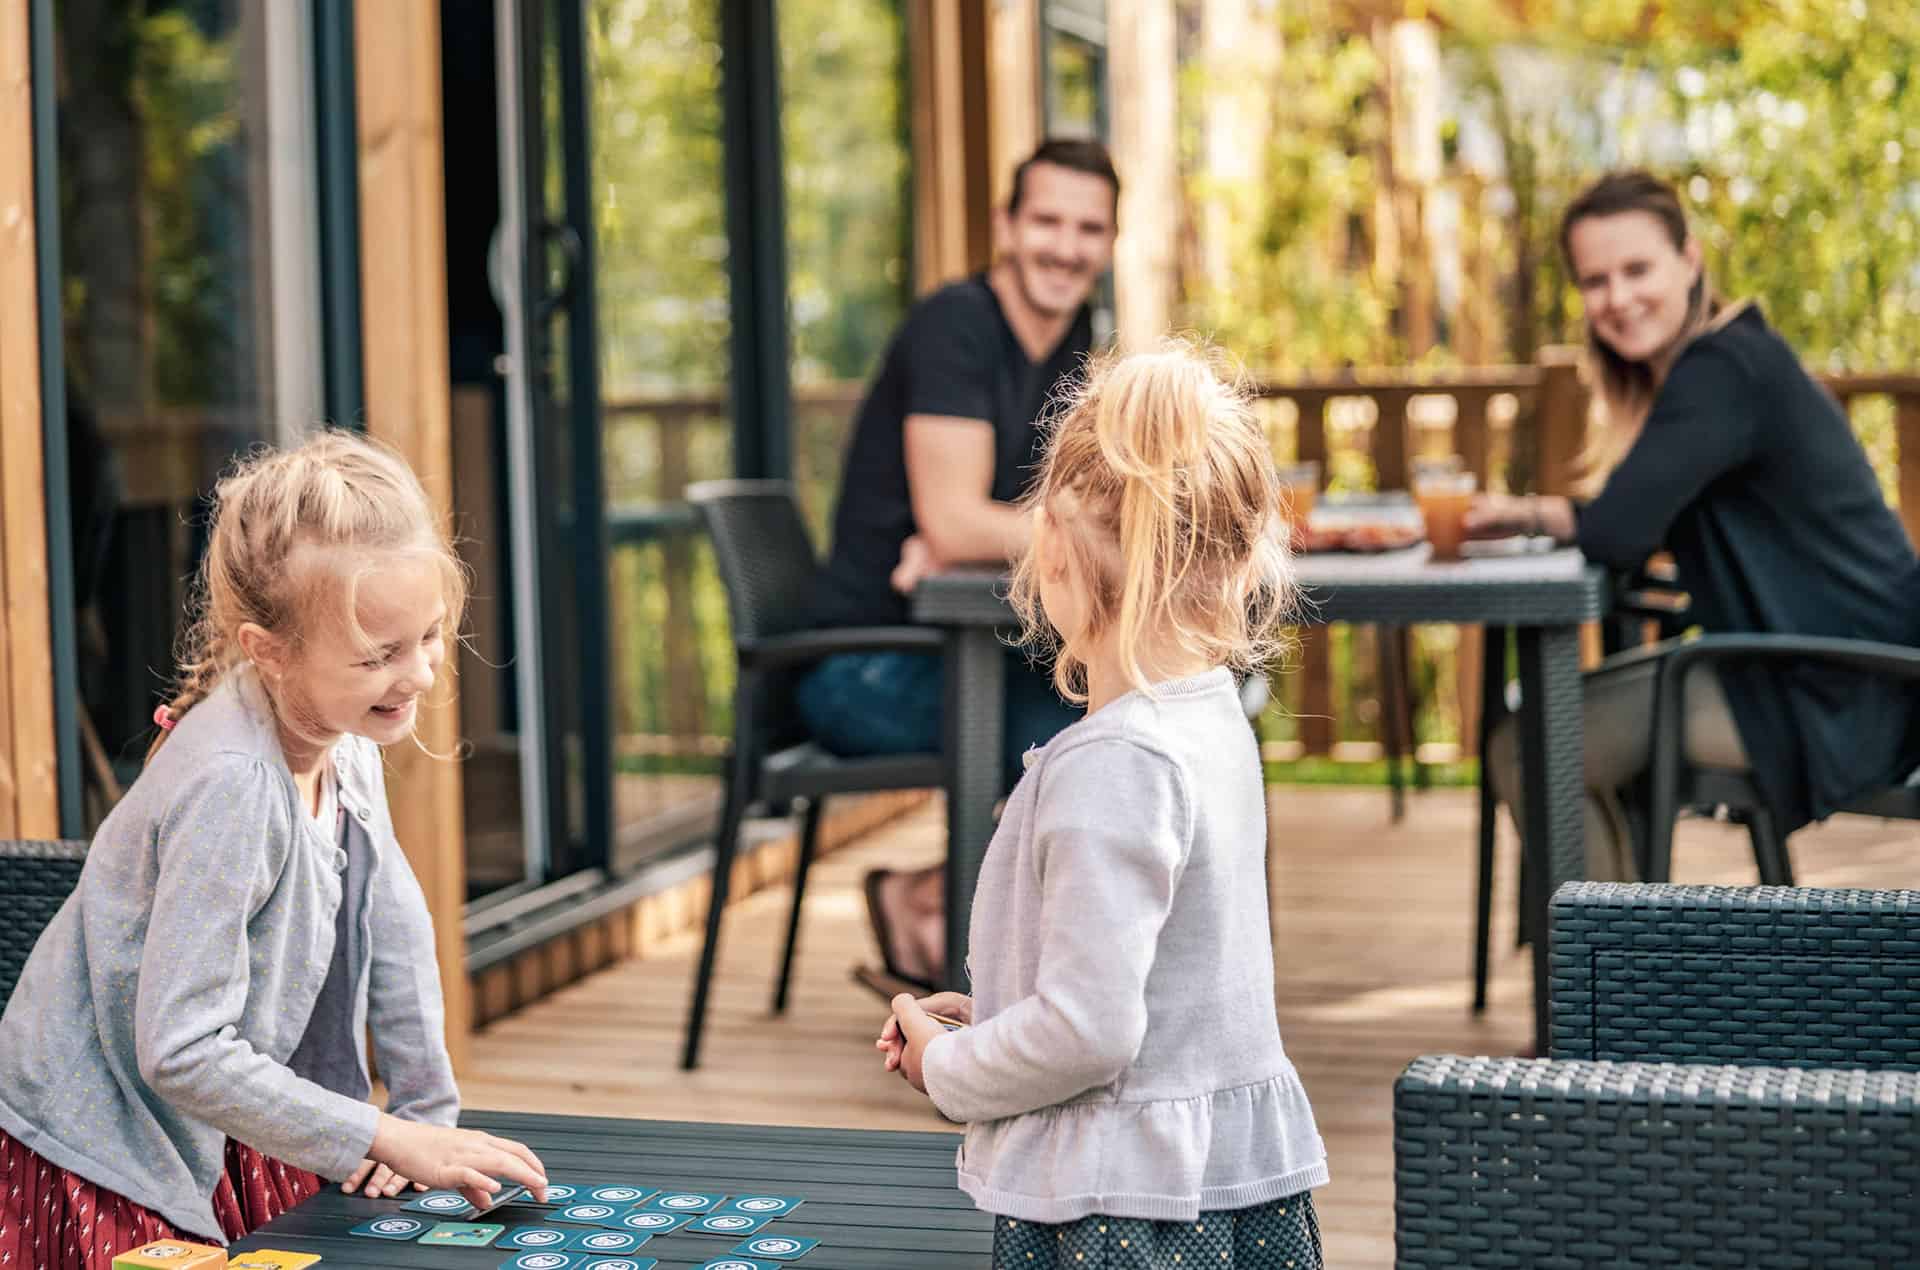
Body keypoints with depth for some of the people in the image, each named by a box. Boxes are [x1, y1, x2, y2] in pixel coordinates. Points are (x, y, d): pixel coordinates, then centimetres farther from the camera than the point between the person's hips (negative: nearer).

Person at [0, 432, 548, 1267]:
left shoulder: (345, 742, -6)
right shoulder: (230, 787, -31)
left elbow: (393, 923, 10)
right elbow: (180, 1050, -32)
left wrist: (428, 1111, 8)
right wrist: (394, 1142, -27)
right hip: (100, 1169, -8)